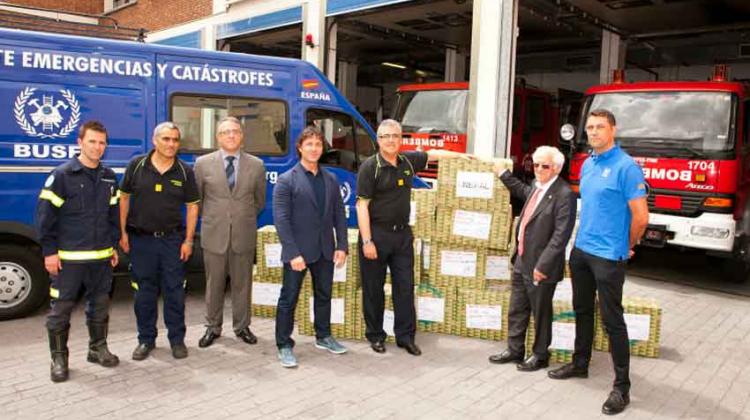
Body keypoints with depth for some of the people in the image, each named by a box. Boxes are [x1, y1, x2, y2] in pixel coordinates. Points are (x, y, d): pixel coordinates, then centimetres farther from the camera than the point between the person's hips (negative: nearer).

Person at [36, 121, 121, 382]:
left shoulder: (109, 177, 9)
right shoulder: (62, 175, -8)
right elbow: (45, 215, -8)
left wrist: (113, 246, 13)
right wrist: (49, 251, -10)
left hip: (101, 256, 5)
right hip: (68, 257, -5)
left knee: (100, 305, 14)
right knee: (60, 309, 3)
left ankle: (98, 348, 29)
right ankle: (58, 358, 17)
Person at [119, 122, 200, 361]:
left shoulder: (185, 171, -1)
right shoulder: (137, 166, -2)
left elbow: (192, 206, 2)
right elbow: (124, 198, 4)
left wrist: (188, 240, -2)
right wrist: (123, 233, 0)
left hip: (172, 239, 0)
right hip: (141, 239, 0)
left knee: (175, 292, 5)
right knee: (144, 293, 9)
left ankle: (177, 339, 19)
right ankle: (146, 340, 23)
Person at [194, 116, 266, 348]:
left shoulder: (256, 165, 3)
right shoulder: (203, 163, 0)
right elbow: (196, 198, 10)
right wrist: (211, 219, 11)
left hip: (244, 235, 1)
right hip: (214, 234, 0)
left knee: (242, 283, 10)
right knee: (214, 284, 9)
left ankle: (242, 327, 24)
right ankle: (212, 327, 24)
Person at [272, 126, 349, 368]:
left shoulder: (331, 179, 8)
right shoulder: (286, 180, -7)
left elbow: (339, 215, 9)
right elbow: (281, 220, -12)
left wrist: (342, 246, 0)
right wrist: (293, 253, -18)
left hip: (325, 250, 5)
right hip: (298, 252, -5)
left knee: (324, 295, 17)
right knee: (289, 298, 4)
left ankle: (323, 337, 34)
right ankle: (284, 345, 17)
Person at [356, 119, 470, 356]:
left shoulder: (408, 161, 6)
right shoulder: (370, 166, -10)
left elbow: (433, 154, 25)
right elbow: (362, 205, -13)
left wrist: (460, 155, 29)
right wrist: (366, 241, -18)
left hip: (403, 233, 5)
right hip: (376, 234, -5)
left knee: (405, 286, 8)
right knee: (374, 288, 5)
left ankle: (405, 336, 19)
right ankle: (375, 335, 21)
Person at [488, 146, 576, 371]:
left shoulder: (564, 194, -19)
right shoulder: (537, 186, 8)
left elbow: (561, 234, -23)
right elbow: (524, 191, 34)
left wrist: (543, 264, -25)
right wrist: (503, 174, 33)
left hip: (540, 265, -8)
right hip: (522, 260, 9)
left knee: (540, 312, 9)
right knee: (517, 309, 18)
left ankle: (540, 355, 27)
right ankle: (514, 350, 33)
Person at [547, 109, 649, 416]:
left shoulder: (626, 166, -15)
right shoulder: (587, 165, 9)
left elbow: (641, 217, -14)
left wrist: (627, 246, -2)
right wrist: (585, 237, 17)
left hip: (608, 256, -7)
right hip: (580, 250, 8)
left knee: (611, 319, -1)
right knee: (582, 310, 18)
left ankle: (622, 387, 10)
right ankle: (580, 364, 34)